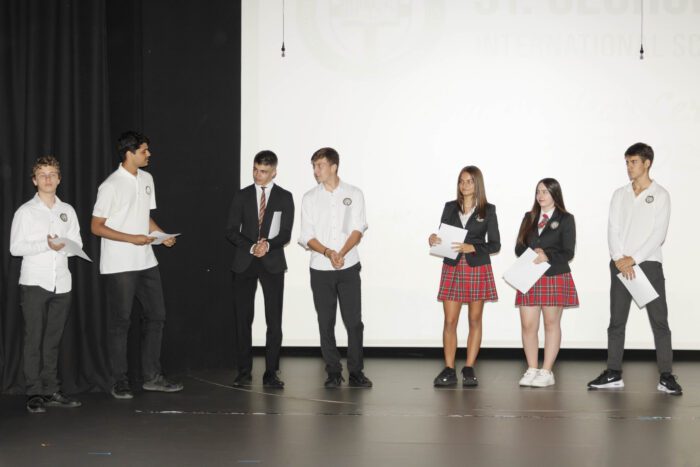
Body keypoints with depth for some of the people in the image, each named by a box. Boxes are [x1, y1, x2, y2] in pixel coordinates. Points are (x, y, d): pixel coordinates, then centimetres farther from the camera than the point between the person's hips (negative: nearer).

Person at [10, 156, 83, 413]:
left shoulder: (67, 211, 12)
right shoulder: (25, 211, 0)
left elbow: (77, 244, 9)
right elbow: (15, 247, -7)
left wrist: (63, 245, -12)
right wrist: (46, 245, -16)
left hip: (61, 283, 4)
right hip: (34, 283, -4)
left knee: (53, 340, 8)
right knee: (34, 339, -3)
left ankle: (52, 391, 13)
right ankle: (34, 394, 0)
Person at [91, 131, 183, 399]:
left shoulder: (146, 179, 9)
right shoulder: (111, 186, -13)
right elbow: (96, 227, -11)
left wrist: (162, 234, 0)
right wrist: (132, 239, -19)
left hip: (146, 262, 7)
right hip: (118, 266, -7)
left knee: (156, 316, 8)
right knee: (120, 322, 1)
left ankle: (152, 377, 17)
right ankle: (120, 382, 11)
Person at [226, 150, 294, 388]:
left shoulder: (284, 197, 4)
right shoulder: (242, 196, 7)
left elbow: (286, 234, -2)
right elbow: (231, 231, 2)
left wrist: (268, 244, -20)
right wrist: (251, 247, -13)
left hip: (272, 263, -1)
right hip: (244, 262, 1)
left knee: (274, 320, -4)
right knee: (243, 318, 1)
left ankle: (271, 373, 1)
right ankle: (244, 372, 8)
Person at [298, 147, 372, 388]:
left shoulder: (354, 194, 4)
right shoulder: (309, 198, 6)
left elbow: (358, 230, -3)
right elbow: (307, 237, 1)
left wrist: (341, 253, -18)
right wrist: (328, 253, -16)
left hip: (348, 267, -1)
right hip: (320, 269, 1)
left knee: (354, 321, -2)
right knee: (326, 323, 4)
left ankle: (356, 372, 6)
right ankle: (333, 372, 12)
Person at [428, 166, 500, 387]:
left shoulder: (488, 210, 2)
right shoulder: (450, 207, 9)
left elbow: (495, 244, -1)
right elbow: (442, 238, 11)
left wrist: (471, 247, -16)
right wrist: (433, 240, -11)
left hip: (477, 269, -1)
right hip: (452, 268, 2)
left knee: (474, 320, 3)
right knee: (450, 321, -3)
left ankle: (469, 369, 10)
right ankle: (449, 370, 1)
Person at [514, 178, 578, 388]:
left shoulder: (565, 219, 1)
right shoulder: (529, 218, 14)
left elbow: (568, 253, -5)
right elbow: (519, 247, 11)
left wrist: (547, 256, -20)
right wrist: (533, 253, -9)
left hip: (555, 277, -4)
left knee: (551, 324, 2)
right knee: (528, 325, -1)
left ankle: (546, 372, 6)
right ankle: (532, 370, 9)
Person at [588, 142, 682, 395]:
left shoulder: (660, 195, 1)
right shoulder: (620, 194, 11)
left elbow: (658, 234, -7)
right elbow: (612, 229, 5)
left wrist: (634, 259, -14)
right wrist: (619, 259, -11)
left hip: (649, 263, -4)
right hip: (620, 265, 4)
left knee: (659, 321, -5)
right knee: (616, 321, 5)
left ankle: (666, 376, -3)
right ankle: (613, 374, 11)